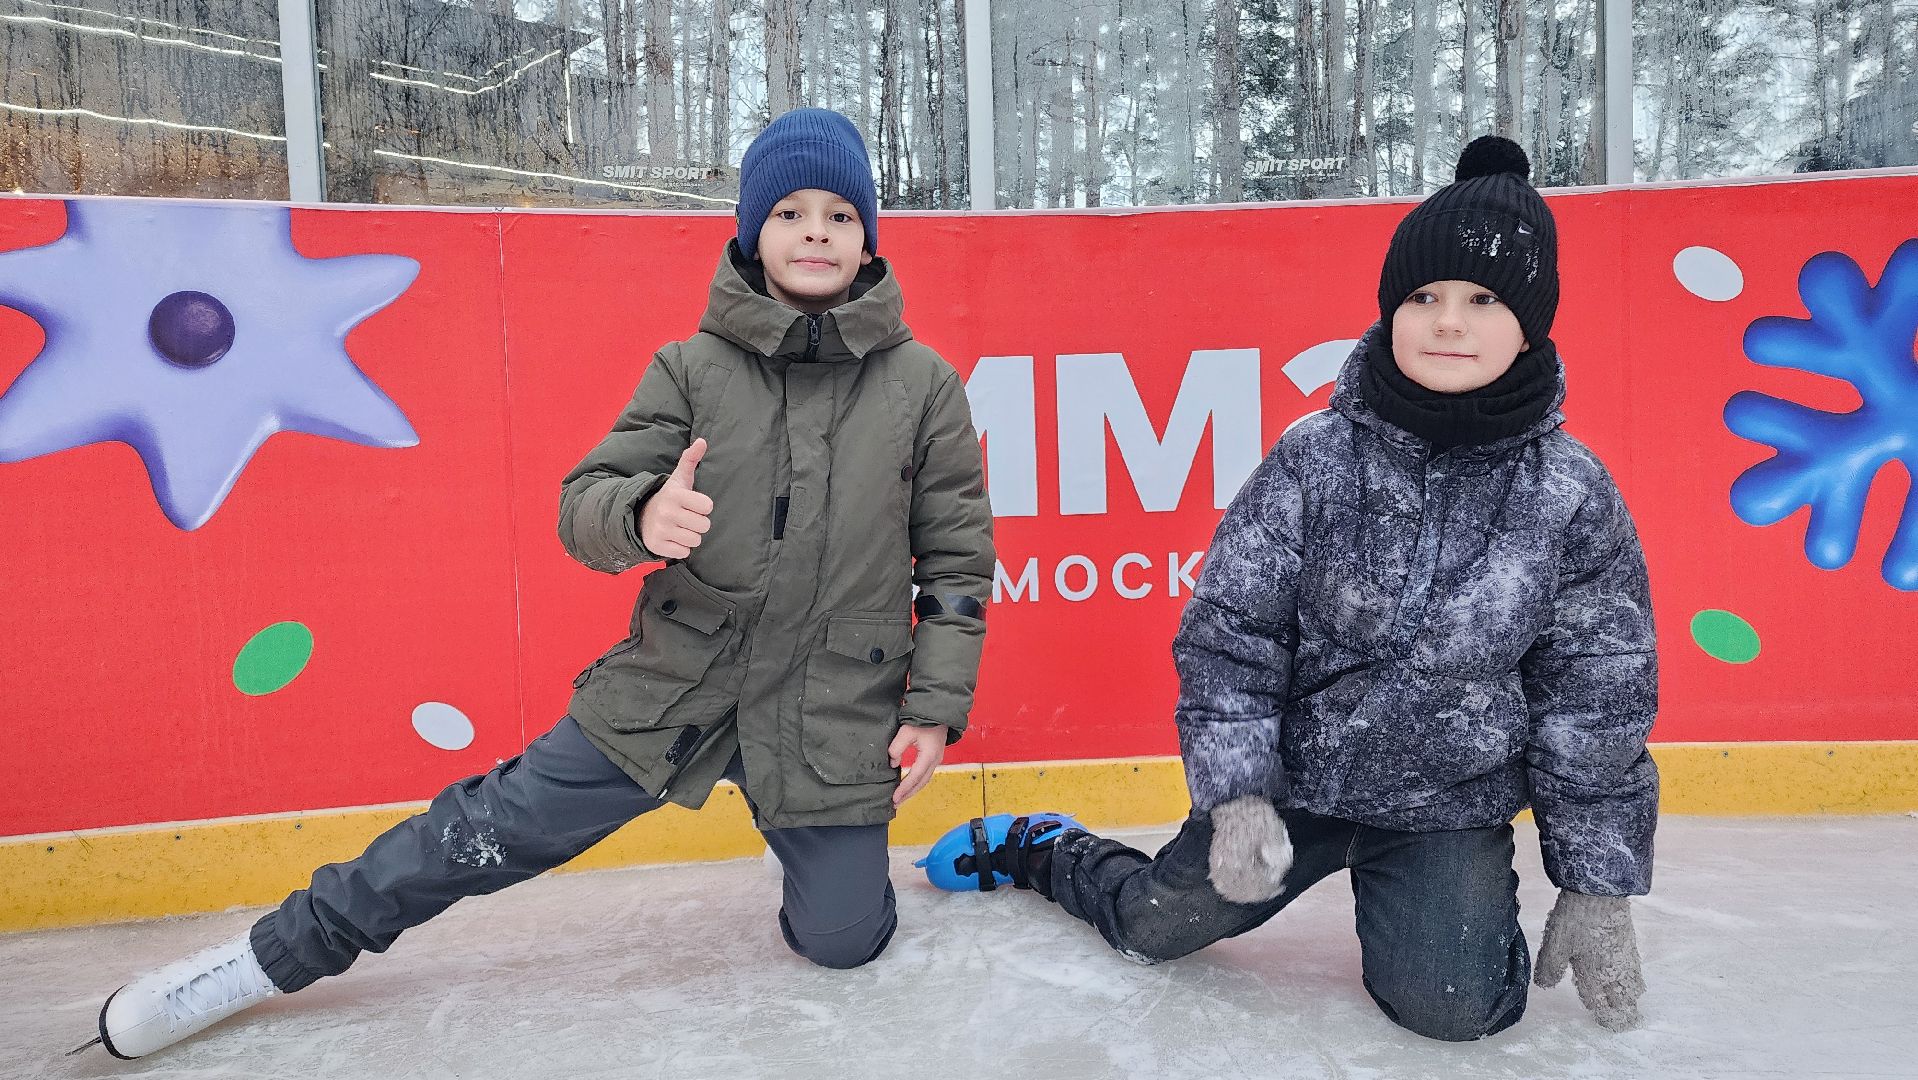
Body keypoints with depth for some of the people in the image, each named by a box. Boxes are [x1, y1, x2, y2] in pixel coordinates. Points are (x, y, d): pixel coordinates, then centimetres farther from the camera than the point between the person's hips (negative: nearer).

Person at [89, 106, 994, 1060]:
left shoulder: (923, 385, -4)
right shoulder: (691, 368, -3)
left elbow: (957, 558, 1)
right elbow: (583, 501, -4)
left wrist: (935, 705, -4)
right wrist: (641, 515, -28)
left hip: (835, 722, 0)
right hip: (673, 687, 0)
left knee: (842, 939, 5)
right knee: (493, 830, 0)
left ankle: (818, 834, 39)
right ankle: (280, 953, 24)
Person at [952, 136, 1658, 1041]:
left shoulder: (1573, 495, -11)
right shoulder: (1312, 459, -14)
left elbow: (1600, 698, -3)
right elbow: (1229, 632, -10)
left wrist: (1599, 888, -2)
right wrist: (1235, 795, -18)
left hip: (1453, 808, 1)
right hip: (1290, 781, 0)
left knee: (1449, 1005, -15)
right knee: (1154, 925, 8)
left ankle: (1434, 909, 20)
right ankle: (1038, 851, 40)